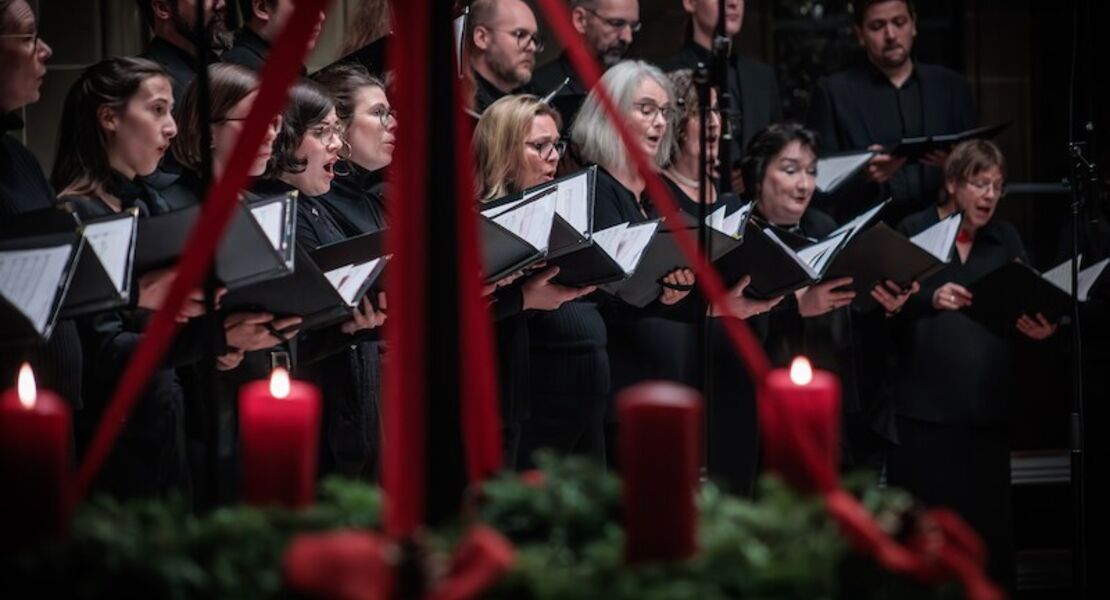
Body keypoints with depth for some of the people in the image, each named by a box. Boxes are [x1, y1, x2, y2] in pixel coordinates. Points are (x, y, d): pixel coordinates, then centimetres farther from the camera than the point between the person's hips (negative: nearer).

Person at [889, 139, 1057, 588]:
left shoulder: (1006, 239, 11)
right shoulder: (914, 231, 2)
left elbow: (1026, 309, 7)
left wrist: (1039, 329, -15)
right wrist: (932, 299, -27)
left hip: (987, 404, 3)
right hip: (924, 404, -3)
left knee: (988, 519, 0)